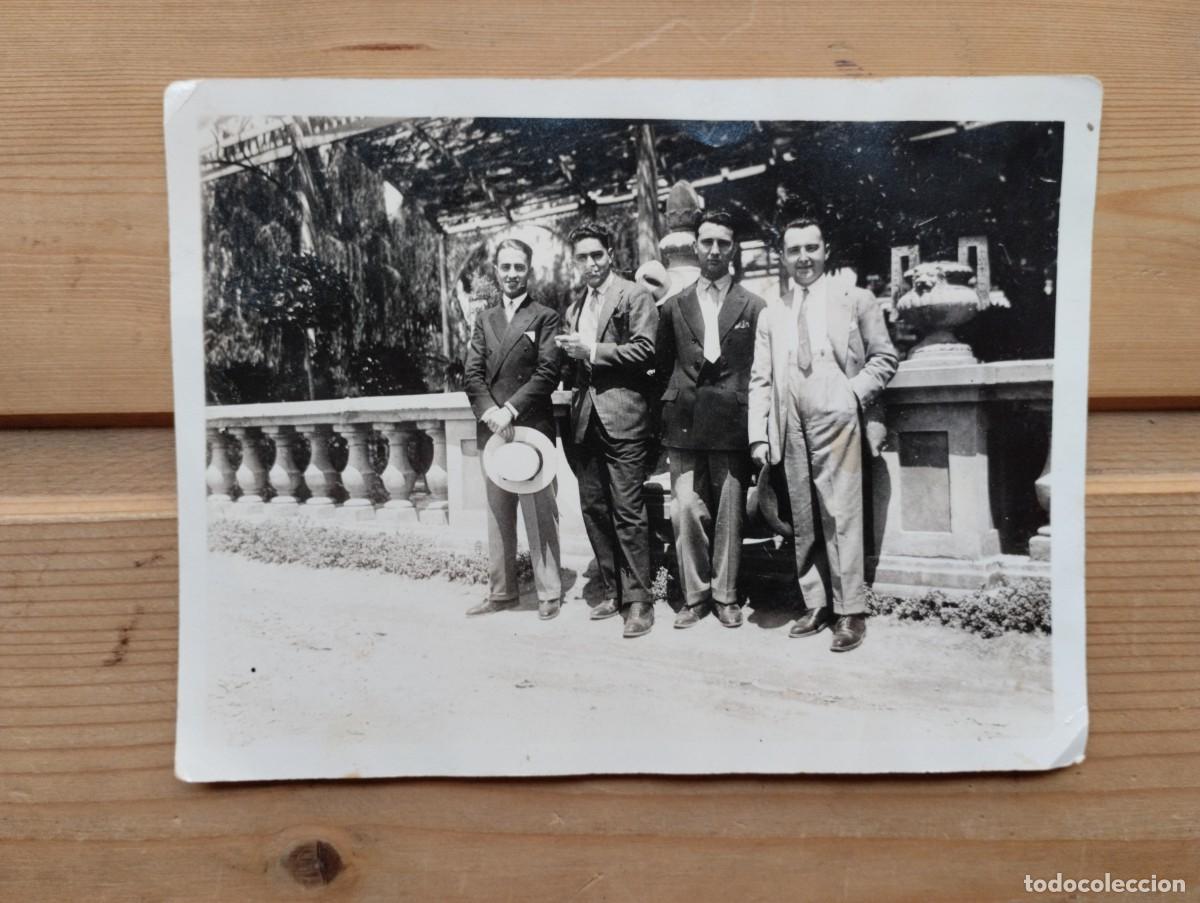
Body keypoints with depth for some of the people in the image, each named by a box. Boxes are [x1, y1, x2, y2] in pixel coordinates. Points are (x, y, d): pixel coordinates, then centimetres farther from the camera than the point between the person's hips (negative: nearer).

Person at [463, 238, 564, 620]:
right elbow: (472, 373, 8)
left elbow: (547, 373, -7)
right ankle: (501, 591, 17)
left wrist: (511, 410, -16)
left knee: (540, 514, -2)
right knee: (497, 514, 9)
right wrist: (489, 411, -10)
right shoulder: (484, 320, 16)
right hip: (491, 428, 4)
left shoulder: (545, 317, 3)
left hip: (532, 427, -4)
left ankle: (548, 593, 6)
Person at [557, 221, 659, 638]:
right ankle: (613, 591, 20)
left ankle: (638, 599, 1)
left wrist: (592, 351, -12)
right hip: (586, 419, 7)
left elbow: (644, 350, -11)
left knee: (628, 511, -7)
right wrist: (570, 362, 4)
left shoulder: (634, 296, -1)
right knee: (594, 510, 9)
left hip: (622, 416, -7)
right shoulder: (574, 308, 20)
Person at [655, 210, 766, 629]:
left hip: (733, 423, -1)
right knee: (686, 510, -1)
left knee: (729, 514, 3)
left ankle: (725, 596, 16)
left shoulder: (753, 306, 5)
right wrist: (676, 402, 6)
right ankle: (694, 595, 12)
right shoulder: (674, 307, 11)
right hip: (684, 423, 2)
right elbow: (664, 366, 15)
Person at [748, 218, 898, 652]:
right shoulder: (771, 315, 16)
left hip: (836, 421, -3)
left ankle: (850, 612, 2)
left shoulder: (854, 300, 8)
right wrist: (759, 434, 3)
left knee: (840, 517, -6)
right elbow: (760, 380, 11)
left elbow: (884, 356, 8)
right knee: (804, 522, 8)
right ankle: (816, 604, 17)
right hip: (790, 428, 4)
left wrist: (857, 393, -7)